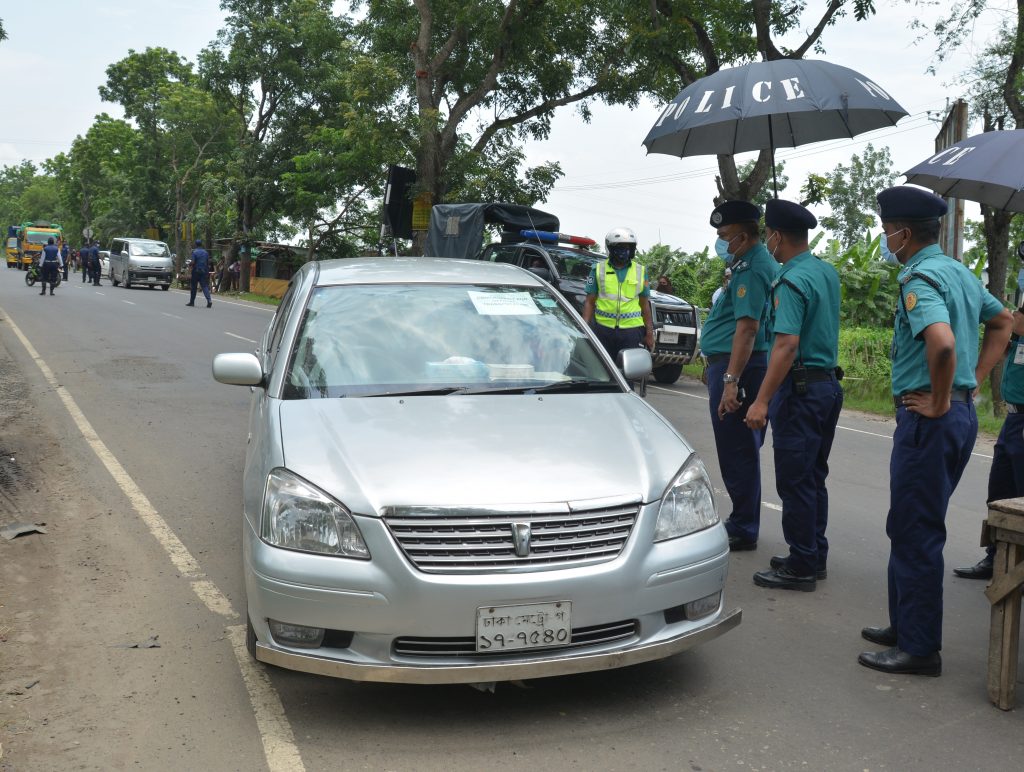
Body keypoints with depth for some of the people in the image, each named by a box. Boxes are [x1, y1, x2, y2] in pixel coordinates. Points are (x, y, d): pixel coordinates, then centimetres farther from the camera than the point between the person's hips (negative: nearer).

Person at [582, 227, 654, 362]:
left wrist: (649, 332, 9)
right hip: (603, 329, -1)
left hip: (631, 330, 1)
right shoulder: (598, 269, 6)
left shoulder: (640, 271, 10)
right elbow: (589, 302, 6)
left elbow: (645, 305, 13)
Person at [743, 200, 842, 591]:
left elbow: (787, 344, -27)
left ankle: (801, 567, 4)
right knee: (814, 477, 16)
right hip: (829, 382, 9)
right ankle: (814, 556, 25)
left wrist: (762, 400, -28)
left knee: (795, 481, -2)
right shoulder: (827, 272, 10)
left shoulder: (791, 281, -18)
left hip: (801, 388, -9)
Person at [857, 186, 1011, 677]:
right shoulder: (960, 272, 14)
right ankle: (906, 625, 29)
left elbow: (942, 342, -34)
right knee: (915, 528, 18)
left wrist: (938, 402, -20)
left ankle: (919, 649, 7)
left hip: (929, 418, -10)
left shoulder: (919, 278, -16)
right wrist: (974, 379, 18)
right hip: (963, 411, 10)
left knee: (914, 533, -2)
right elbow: (1002, 322, 27)